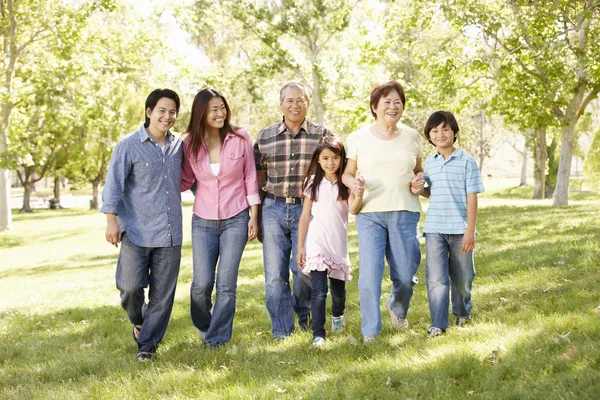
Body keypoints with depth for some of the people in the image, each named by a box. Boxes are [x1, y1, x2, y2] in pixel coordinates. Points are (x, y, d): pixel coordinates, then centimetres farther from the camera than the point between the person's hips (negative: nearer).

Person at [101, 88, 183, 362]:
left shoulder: (178, 145, 8)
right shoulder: (129, 145, -4)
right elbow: (114, 184, -6)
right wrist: (112, 220, -13)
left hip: (170, 233, 3)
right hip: (136, 232, -3)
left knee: (162, 294, 4)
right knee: (131, 287, -9)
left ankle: (148, 343, 18)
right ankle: (139, 321, 22)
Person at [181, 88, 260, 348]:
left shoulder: (240, 139, -4)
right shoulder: (190, 144, -1)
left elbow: (250, 178, 1)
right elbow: (186, 181, 8)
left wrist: (254, 216, 0)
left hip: (236, 219, -1)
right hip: (203, 221, 1)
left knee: (226, 283, -3)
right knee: (202, 283, -3)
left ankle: (217, 337, 13)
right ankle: (203, 327, 26)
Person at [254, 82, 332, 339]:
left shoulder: (322, 135, 4)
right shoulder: (265, 137, 8)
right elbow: (259, 180, 12)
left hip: (308, 209, -1)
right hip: (274, 208, 2)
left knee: (304, 269, -3)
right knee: (275, 274, 1)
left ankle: (304, 312, 28)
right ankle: (281, 331, 13)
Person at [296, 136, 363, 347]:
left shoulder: (346, 184, 1)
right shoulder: (313, 183, 3)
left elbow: (353, 209, -16)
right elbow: (305, 217, 6)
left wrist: (359, 195, -38)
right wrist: (300, 247, 2)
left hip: (339, 246, 1)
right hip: (316, 245, -1)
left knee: (338, 292, 13)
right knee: (319, 291, -12)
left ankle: (337, 315, 43)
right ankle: (318, 334, -6)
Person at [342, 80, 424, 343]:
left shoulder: (411, 136, 10)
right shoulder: (358, 138, 4)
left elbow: (419, 169, 21)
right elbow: (346, 173, 9)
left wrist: (419, 179, -2)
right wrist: (352, 182, -14)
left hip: (405, 213, 2)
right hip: (369, 213, -2)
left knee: (405, 274, 5)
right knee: (370, 272, -10)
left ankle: (397, 308, 39)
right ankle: (370, 331, 4)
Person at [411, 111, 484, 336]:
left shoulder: (466, 162, -5)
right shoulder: (429, 163, 8)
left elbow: (472, 198, -6)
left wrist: (470, 231, -11)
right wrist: (419, 190, -3)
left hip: (460, 230, -2)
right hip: (434, 229, 2)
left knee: (461, 277, 12)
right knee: (436, 278, -5)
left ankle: (462, 313, 35)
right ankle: (438, 324, 0)